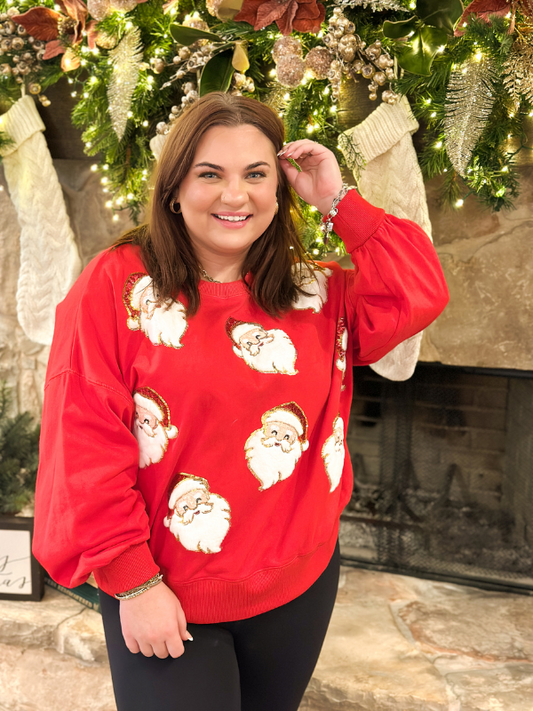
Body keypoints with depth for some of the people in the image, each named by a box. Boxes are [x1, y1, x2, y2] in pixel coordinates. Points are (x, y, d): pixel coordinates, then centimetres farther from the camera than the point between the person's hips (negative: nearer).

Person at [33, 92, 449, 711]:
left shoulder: (314, 292, 1)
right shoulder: (117, 285, -13)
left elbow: (420, 294, -9)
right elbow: (85, 445, -14)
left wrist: (338, 203, -10)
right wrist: (135, 583, -13)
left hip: (300, 585, 5)